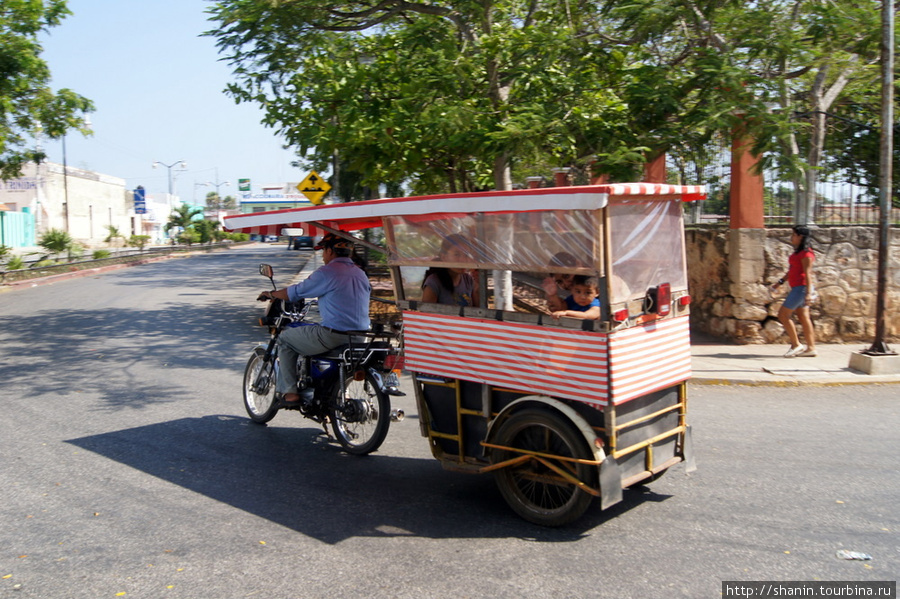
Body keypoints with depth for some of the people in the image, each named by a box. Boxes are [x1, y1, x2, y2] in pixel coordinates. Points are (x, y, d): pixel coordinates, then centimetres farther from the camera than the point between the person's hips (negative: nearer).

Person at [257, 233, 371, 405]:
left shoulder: (326, 273, -9)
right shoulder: (360, 273, 13)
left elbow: (295, 292, -2)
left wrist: (271, 294, 16)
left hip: (334, 336, -8)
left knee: (285, 338, 13)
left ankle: (289, 392, 10)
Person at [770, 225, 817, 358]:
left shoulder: (806, 253, -14)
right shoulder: (798, 252, 15)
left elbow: (808, 273, -20)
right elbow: (792, 270, 22)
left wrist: (809, 292, -25)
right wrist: (781, 282, 21)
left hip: (801, 287, -10)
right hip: (797, 288, 10)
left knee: (783, 315, -6)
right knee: (803, 318, 9)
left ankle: (796, 345, 1)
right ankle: (811, 348, 12)